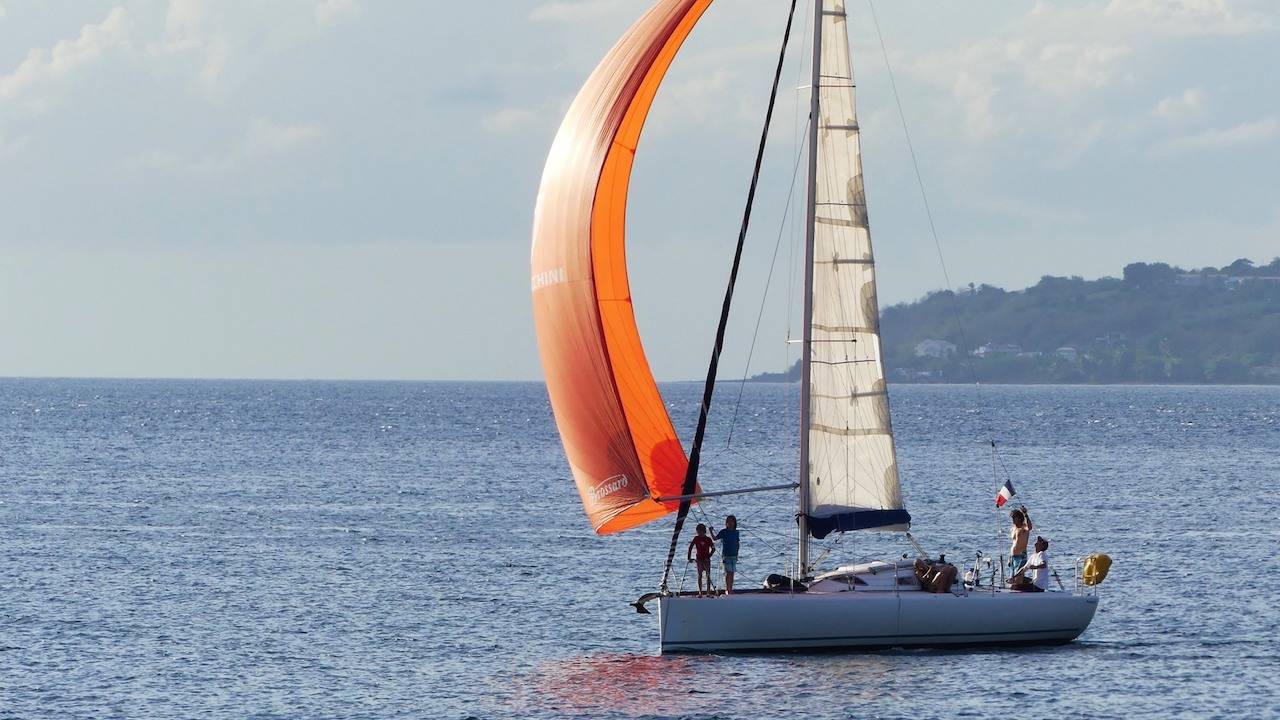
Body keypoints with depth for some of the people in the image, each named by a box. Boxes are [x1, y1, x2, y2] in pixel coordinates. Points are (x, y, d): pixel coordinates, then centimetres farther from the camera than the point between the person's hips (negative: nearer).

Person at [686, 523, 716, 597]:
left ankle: (708, 592, 3)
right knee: (699, 576, -1)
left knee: (708, 576, -1)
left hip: (706, 560, -1)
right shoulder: (696, 538, 1)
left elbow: (713, 549, 0)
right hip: (699, 560, 1)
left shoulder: (708, 539, -2)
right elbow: (690, 548, 4)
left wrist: (708, 557, -10)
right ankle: (700, 593, 1)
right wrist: (689, 558, -3)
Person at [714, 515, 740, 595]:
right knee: (728, 573, -10)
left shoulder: (736, 532, 8)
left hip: (734, 555, 4)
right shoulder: (724, 532, -3)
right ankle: (727, 590, -9)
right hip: (726, 555, -4)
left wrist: (737, 554, 13)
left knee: (732, 573, 6)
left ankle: (731, 590, 10)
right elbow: (715, 538, -8)